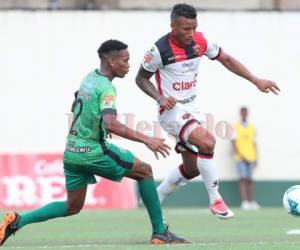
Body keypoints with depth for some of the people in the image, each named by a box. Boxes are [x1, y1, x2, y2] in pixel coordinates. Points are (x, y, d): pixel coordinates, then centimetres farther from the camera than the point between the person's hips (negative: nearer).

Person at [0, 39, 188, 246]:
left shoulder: (89, 78, 10)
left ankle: (18, 221, 4)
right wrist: (146, 140, -32)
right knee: (144, 171, 5)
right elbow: (111, 125, -31)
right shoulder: (106, 88, -16)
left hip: (72, 151, 8)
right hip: (93, 151, -8)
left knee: (72, 207, 17)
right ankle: (160, 232, 4)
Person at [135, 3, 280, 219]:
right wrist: (159, 97, -23)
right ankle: (215, 199, -18)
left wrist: (256, 80, 0)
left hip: (191, 109, 7)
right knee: (207, 142, -30)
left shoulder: (200, 41, -5)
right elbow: (141, 78, -6)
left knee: (192, 168, 11)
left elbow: (226, 59, 7)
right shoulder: (160, 50, -19)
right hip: (172, 111, -7)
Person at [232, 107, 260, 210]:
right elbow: (233, 143, -4)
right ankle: (244, 202, -17)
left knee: (249, 180, 3)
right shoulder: (235, 127, 2)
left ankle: (251, 202, 2)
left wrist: (255, 158, 8)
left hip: (250, 158, 4)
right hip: (240, 158, -4)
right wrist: (240, 155, -13)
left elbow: (254, 144, 15)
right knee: (242, 179, -11)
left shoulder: (252, 128, 13)